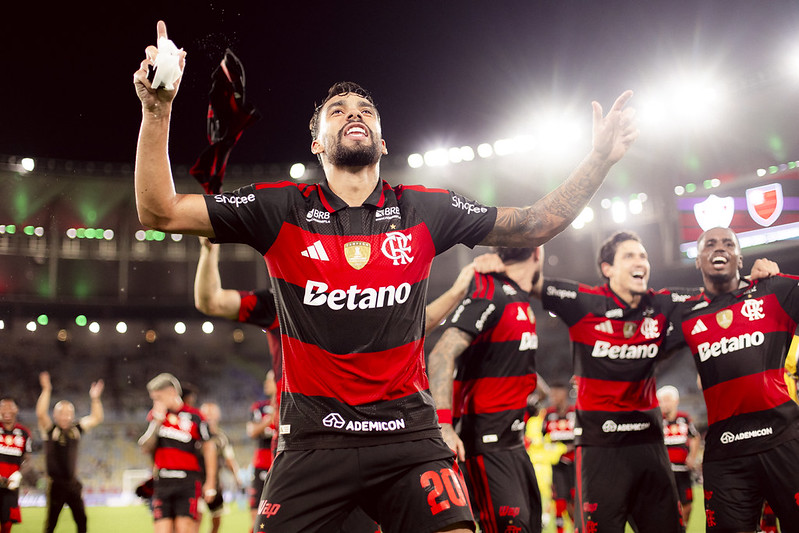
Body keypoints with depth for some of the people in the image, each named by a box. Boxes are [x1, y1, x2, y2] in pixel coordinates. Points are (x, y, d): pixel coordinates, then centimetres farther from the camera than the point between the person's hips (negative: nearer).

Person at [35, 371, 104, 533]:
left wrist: (95, 398, 1)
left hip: (72, 482, 5)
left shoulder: (76, 429, 8)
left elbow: (96, 418, 11)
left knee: (81, 518, 5)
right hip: (55, 482, -4)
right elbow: (41, 414, -22)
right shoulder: (50, 430, -5)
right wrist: (46, 390, -24)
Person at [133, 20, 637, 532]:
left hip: (410, 435, 1)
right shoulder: (282, 209, 1)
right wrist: (158, 111, -14)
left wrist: (602, 158, 4)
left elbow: (535, 225, 12)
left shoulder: (424, 210, 5)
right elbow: (160, 212, -2)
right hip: (315, 438, 0)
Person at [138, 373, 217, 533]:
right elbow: (146, 448, 3)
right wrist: (157, 421, -8)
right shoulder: (155, 415, 10)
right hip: (162, 482, 4)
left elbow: (209, 449, 3)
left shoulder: (193, 416, -2)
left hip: (187, 481, -4)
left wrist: (210, 483, 1)